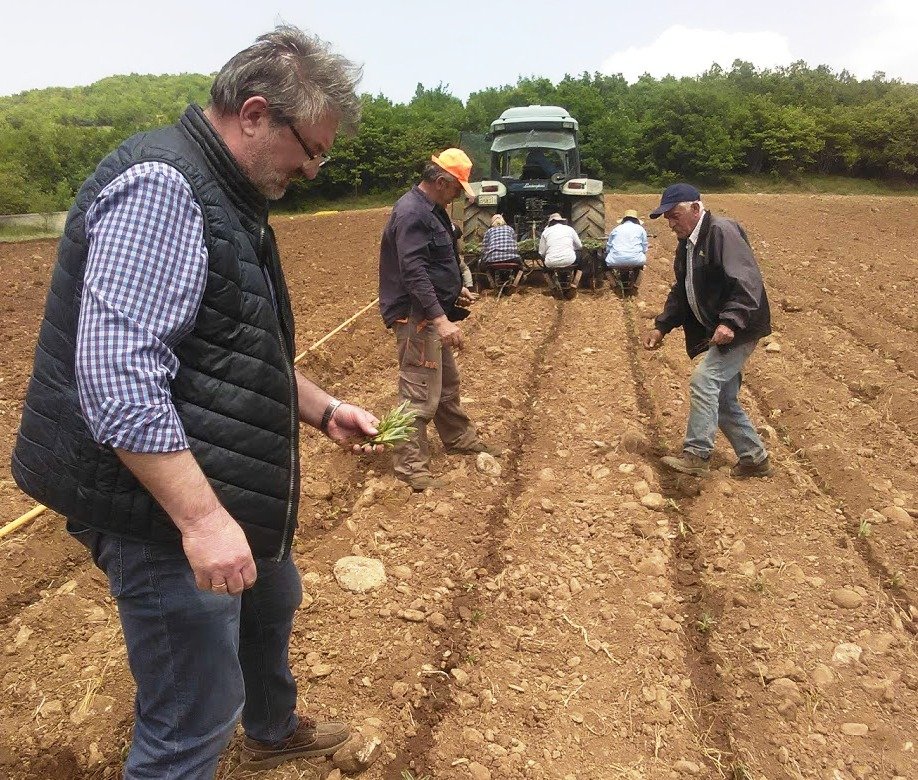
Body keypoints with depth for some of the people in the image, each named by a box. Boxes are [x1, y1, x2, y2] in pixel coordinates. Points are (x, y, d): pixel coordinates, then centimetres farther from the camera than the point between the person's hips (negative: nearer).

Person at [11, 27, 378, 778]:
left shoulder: (227, 199, 12)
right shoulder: (160, 186, -20)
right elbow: (117, 372, -29)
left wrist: (323, 409, 9)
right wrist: (202, 517, -31)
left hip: (225, 491, 11)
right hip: (165, 508, -11)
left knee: (272, 603, 30)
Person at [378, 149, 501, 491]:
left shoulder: (433, 210, 13)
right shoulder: (411, 213, -19)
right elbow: (414, 272, -29)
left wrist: (455, 291, 22)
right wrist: (440, 318, -34)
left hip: (434, 313, 11)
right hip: (416, 316, -11)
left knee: (447, 381, 23)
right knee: (420, 392, -7)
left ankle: (459, 437, 40)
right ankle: (410, 464, 3)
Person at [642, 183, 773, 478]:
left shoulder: (722, 232, -17)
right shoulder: (686, 245, 12)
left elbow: (747, 283, -26)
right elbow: (681, 292, 20)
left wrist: (730, 321, -36)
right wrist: (662, 327, 11)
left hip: (737, 330, -10)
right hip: (717, 332, 10)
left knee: (703, 380, -18)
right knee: (723, 399, 11)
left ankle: (696, 455, -10)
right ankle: (754, 459, 24)